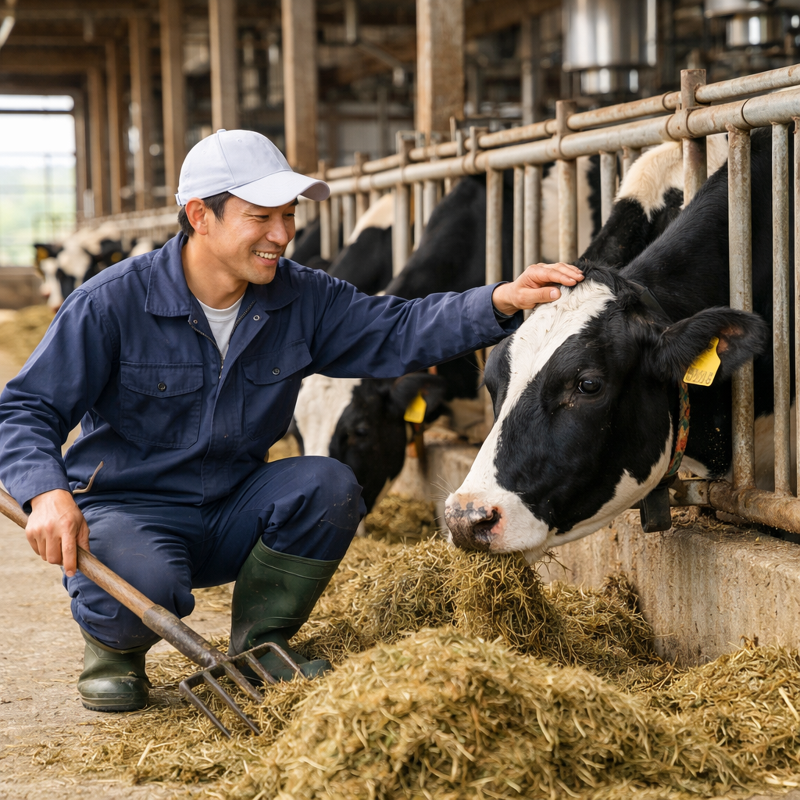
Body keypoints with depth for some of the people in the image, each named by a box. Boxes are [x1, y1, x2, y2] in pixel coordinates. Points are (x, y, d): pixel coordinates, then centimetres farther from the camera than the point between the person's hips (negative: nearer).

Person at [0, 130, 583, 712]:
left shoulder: (302, 298, -2)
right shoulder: (113, 302, -16)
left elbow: (397, 332, -8)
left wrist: (501, 302, -26)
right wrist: (47, 494, -35)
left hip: (233, 514, 5)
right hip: (129, 510, -5)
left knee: (329, 486, -21)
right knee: (145, 585, -37)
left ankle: (261, 645, 1)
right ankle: (114, 646, 4)